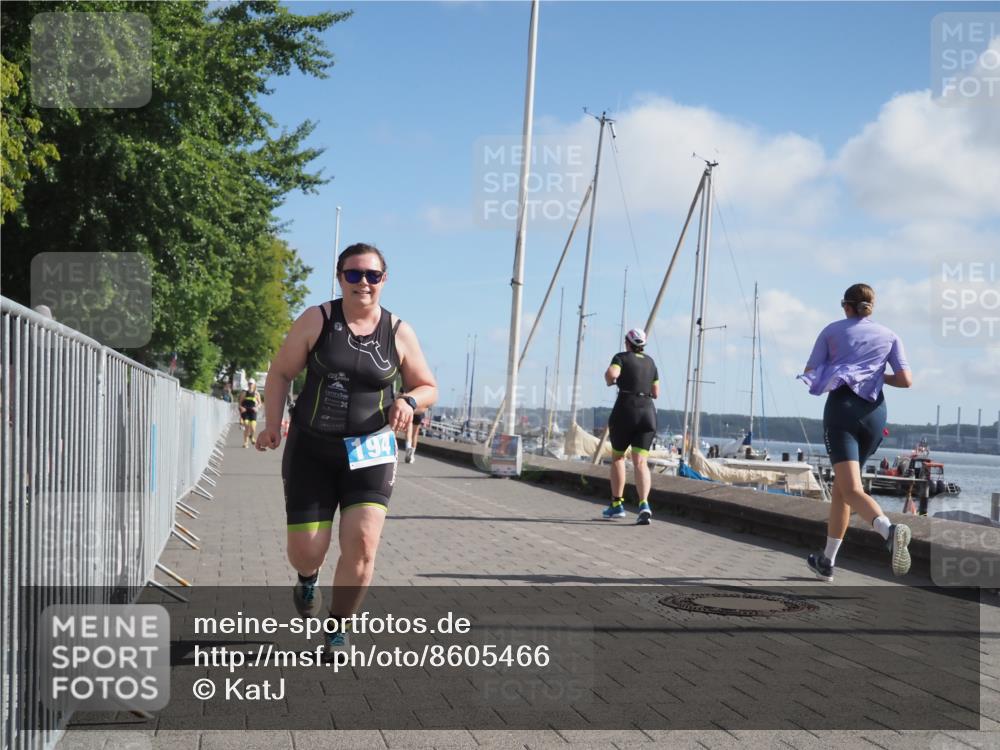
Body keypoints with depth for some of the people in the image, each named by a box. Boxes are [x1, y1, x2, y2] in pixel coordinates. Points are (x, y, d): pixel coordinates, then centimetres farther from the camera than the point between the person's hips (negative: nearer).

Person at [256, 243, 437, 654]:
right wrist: (273, 423, -10)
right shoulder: (316, 320, -4)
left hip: (370, 452, 1)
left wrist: (408, 400, -15)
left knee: (362, 543, -13)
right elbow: (280, 372, 2)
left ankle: (337, 628, 10)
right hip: (311, 449, 0)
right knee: (305, 549, -1)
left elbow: (428, 388, 8)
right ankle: (308, 578, 39)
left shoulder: (399, 333, 0)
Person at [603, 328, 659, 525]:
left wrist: (609, 380, 1)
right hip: (648, 413, 4)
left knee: (617, 457, 16)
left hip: (625, 412, -4)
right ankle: (644, 504, -26)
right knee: (640, 462, -5)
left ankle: (617, 505, 18)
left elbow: (611, 374, -21)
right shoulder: (650, 362, 16)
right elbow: (656, 393, 20)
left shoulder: (621, 358, 0)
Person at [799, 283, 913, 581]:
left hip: (841, 409, -4)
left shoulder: (832, 331, 11)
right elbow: (905, 380, 4)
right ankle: (827, 561, 20)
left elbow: (809, 374, 7)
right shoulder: (889, 336, 15)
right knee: (841, 486, 17)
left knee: (851, 489, -15)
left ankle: (889, 529, -45)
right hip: (874, 413, 4)